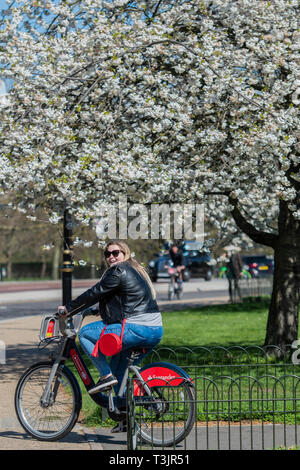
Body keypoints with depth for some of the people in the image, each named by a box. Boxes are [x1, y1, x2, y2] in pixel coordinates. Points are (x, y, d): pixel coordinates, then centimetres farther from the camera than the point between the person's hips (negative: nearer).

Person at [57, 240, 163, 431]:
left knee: (85, 333, 1)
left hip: (136, 329, -10)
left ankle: (106, 375, -5)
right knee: (119, 368, 24)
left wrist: (68, 308, 5)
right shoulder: (136, 270, 22)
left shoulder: (118, 272, -7)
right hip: (155, 331, 10)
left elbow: (94, 293, -4)